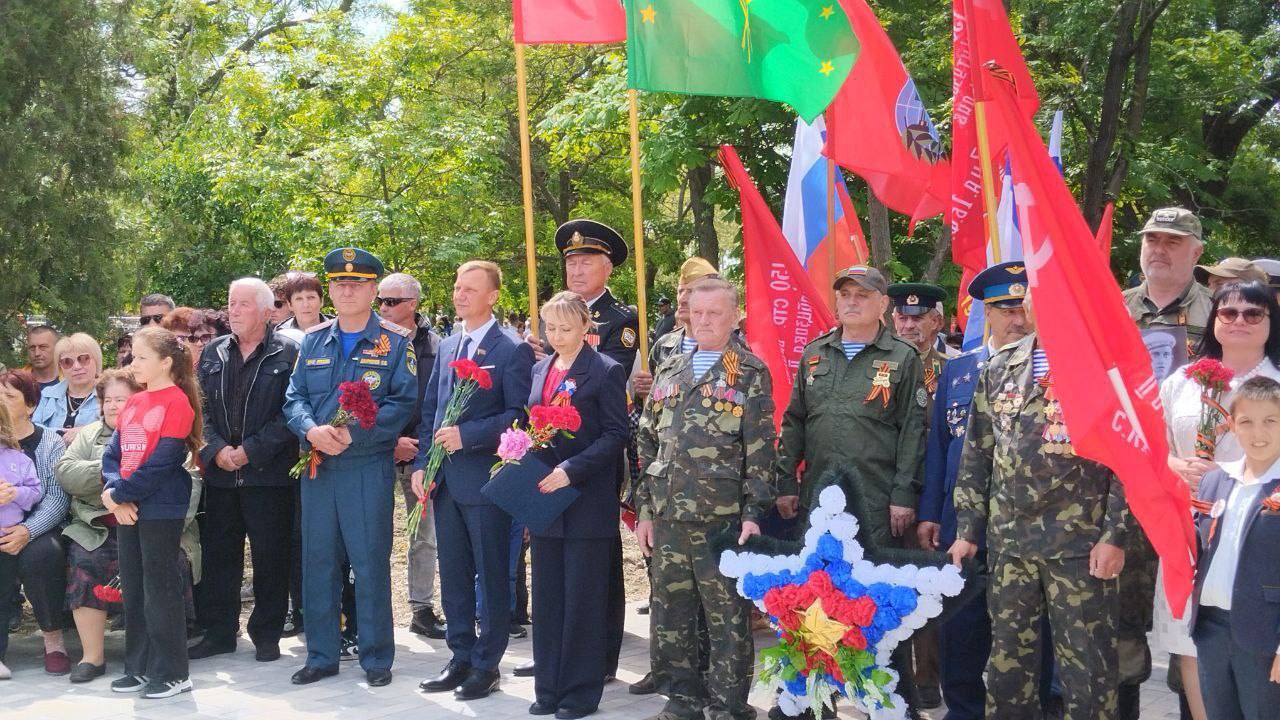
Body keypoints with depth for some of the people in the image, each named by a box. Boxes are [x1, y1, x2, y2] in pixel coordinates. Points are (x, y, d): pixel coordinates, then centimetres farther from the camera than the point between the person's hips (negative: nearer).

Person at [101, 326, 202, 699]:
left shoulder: (177, 402, -12)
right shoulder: (133, 404, 12)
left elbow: (161, 463, -18)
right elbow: (112, 453, 9)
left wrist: (120, 494, -14)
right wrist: (113, 491, -8)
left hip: (162, 510, -8)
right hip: (127, 510, 8)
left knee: (160, 591, -2)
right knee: (133, 590, 13)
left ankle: (172, 673, 6)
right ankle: (140, 668, 24)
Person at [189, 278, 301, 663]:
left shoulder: (287, 353, -2)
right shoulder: (213, 353, 13)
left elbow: (290, 412, -9)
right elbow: (200, 407, 9)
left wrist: (251, 450, -14)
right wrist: (216, 448, -7)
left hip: (269, 472, -4)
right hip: (220, 472, 4)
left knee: (270, 556, 2)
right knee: (218, 554, 9)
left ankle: (266, 635, 13)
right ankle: (218, 632, 20)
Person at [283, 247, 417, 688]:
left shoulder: (395, 342, -1)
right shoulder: (313, 341, 11)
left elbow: (403, 401, -8)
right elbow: (294, 398, 8)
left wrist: (353, 433, -19)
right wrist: (313, 430, -14)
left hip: (369, 466, -4)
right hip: (316, 465, 4)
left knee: (370, 563, 0)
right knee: (317, 561, 8)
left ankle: (376, 658, 12)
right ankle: (321, 656, 20)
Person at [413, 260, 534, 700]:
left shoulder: (512, 351, -6)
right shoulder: (446, 347, 15)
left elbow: (518, 415, -13)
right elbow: (429, 411, 15)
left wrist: (466, 435, -19)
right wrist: (421, 464, 5)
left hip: (485, 478, -6)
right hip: (444, 479, 7)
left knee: (492, 575, 3)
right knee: (453, 573, 12)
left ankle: (487, 664, 12)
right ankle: (461, 657, 23)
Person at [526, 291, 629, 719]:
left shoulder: (605, 371, -7)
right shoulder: (540, 370, 12)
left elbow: (616, 434, -12)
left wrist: (571, 470, -20)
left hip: (587, 500, -6)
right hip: (544, 497, 6)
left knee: (583, 599, 1)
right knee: (547, 598, 11)